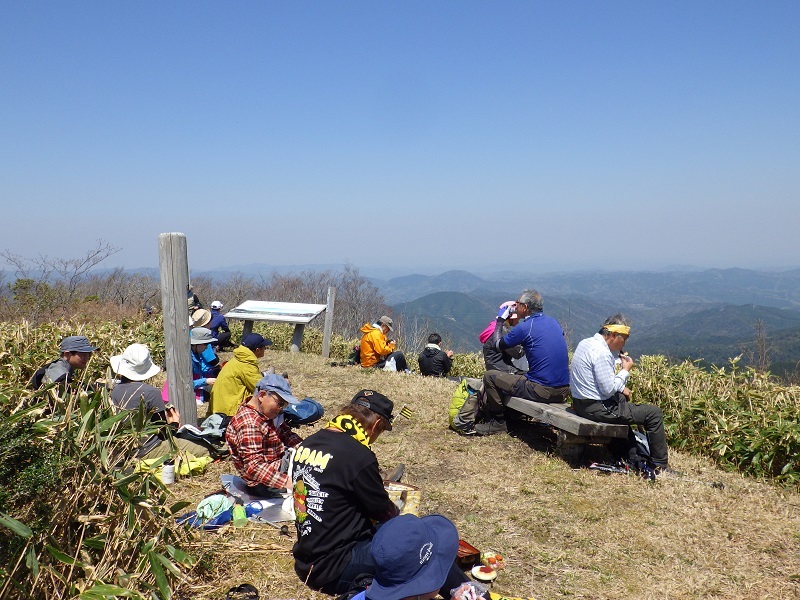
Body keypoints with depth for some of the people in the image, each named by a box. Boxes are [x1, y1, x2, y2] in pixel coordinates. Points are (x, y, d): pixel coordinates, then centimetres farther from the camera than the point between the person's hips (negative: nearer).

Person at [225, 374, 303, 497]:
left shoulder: (266, 413, 4)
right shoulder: (249, 423, -27)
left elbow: (285, 433, 12)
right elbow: (254, 467, -34)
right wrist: (286, 482, -44)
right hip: (265, 484, -10)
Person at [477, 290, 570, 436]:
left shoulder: (525, 328, -13)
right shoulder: (553, 322, 8)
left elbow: (497, 344, 2)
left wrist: (500, 319, 15)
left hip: (542, 391, -8)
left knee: (489, 377, 3)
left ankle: (497, 422, 14)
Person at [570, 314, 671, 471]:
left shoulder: (585, 343, 7)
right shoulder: (602, 353, -23)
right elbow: (608, 389, -22)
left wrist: (620, 387, 8)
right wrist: (625, 370, -10)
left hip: (580, 403, 10)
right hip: (597, 408, -10)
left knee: (623, 399, 37)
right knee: (654, 413, -3)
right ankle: (661, 465, 11)